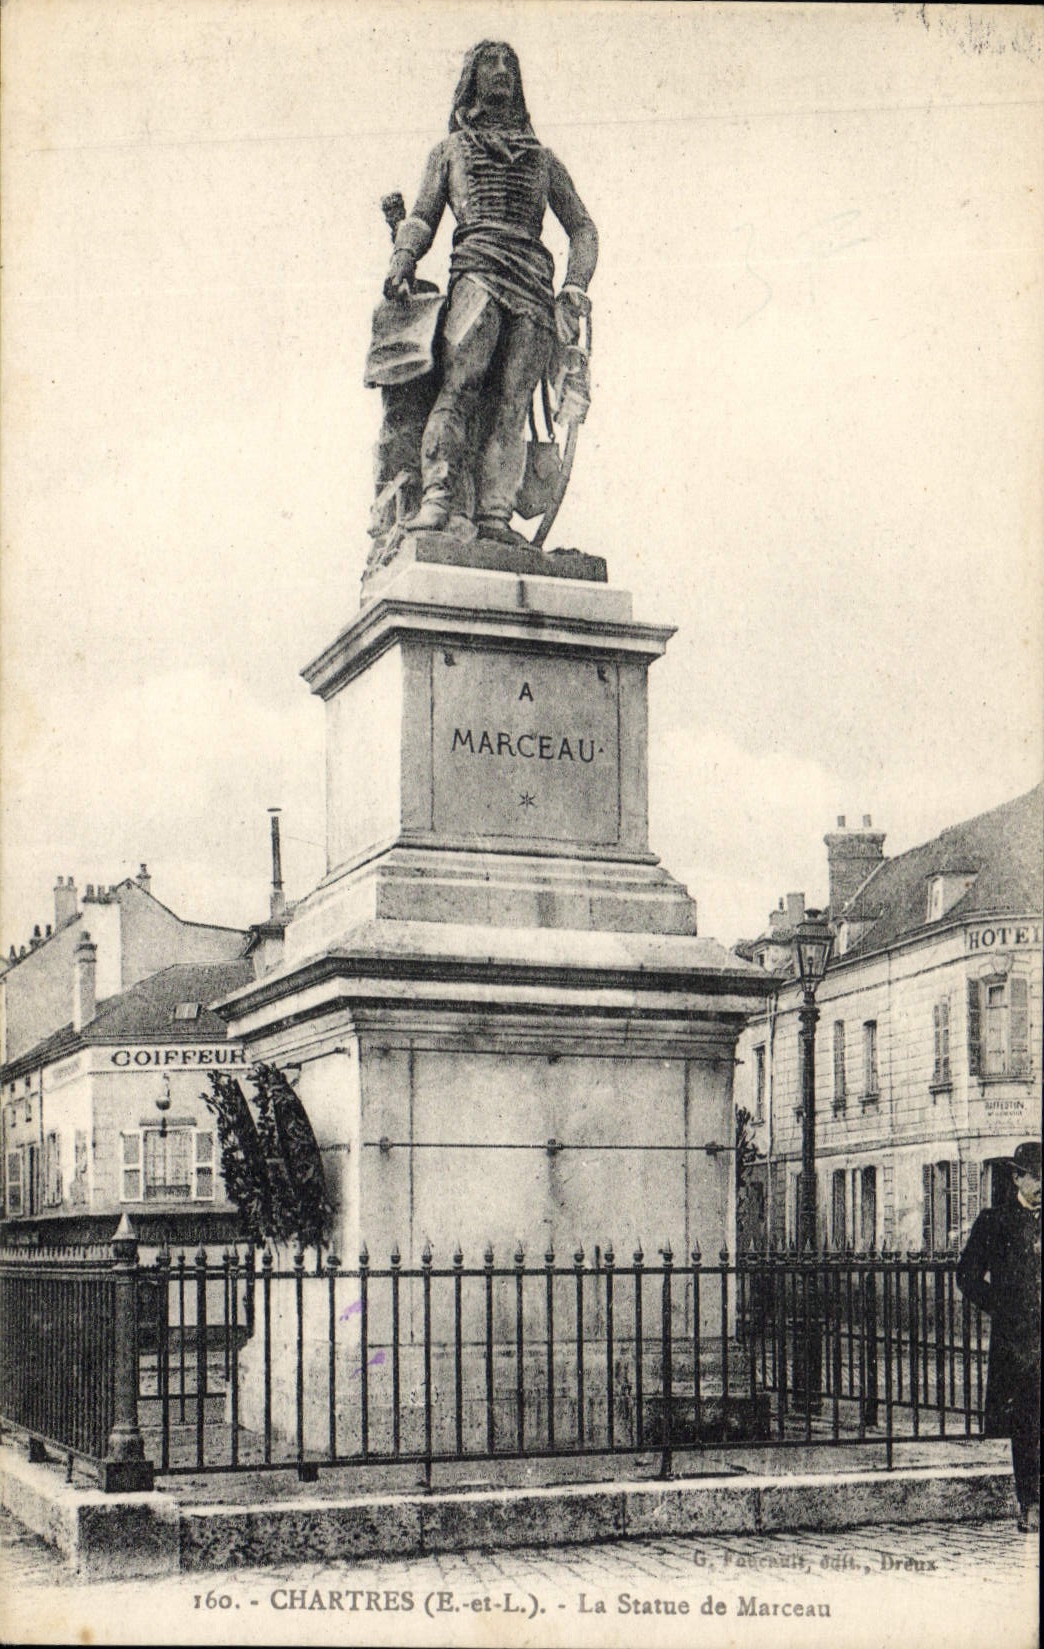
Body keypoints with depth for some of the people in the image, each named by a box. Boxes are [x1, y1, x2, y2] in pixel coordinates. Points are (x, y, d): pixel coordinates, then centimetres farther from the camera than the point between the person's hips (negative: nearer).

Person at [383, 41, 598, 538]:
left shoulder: (542, 157, 31)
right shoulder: (450, 149, 29)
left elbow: (582, 226, 26)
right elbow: (422, 218, 19)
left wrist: (575, 284, 7)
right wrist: (402, 263, -4)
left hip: (535, 283, 2)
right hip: (478, 271, -2)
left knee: (510, 406, -13)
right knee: (460, 388, -23)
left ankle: (494, 515, -24)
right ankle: (438, 497, -34)